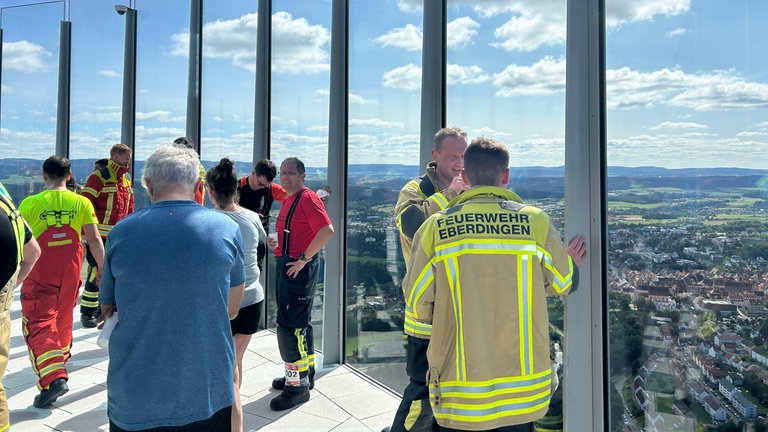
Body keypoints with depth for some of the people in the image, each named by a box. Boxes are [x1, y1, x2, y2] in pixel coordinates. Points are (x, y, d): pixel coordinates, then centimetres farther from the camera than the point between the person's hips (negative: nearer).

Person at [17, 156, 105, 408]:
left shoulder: (30, 204, -9)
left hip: (39, 274, -3)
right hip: (70, 272, 3)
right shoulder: (82, 203, -5)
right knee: (63, 316, 23)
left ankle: (53, 377, -14)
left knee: (39, 323, 0)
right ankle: (60, 356, 47)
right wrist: (103, 269, -3)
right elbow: (94, 239, -8)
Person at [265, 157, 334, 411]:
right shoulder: (289, 200, 15)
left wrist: (303, 258, -22)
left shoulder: (308, 199, -14)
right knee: (300, 323, 18)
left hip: (299, 268, -10)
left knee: (290, 325, -8)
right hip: (286, 265, 10)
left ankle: (297, 386, 3)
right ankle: (305, 374, 32)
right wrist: (277, 244, 7)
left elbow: (327, 230, -26)